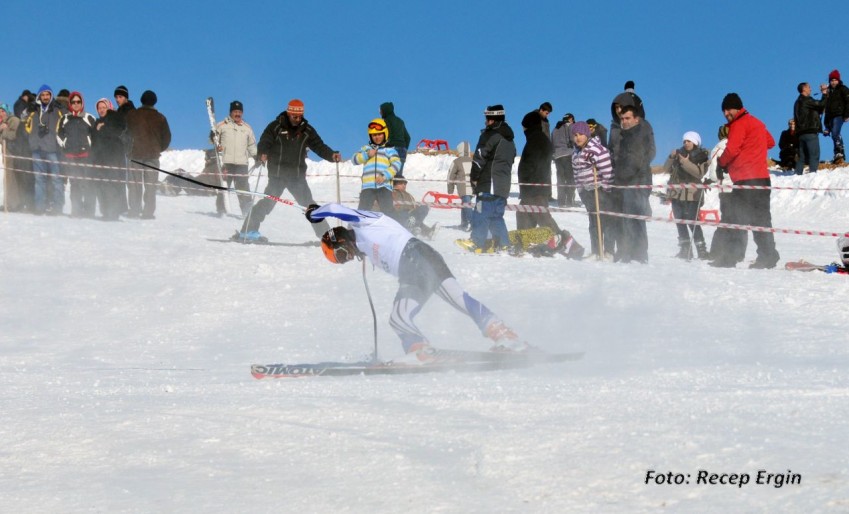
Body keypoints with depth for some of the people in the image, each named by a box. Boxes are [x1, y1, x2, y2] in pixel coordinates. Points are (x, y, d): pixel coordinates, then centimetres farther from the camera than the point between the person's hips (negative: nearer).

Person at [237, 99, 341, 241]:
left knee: (310, 206, 3)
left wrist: (332, 155, -13)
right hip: (277, 174, -3)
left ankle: (326, 234, 7)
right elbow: (264, 143, -9)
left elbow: (319, 146, 5)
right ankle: (248, 231, -7)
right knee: (268, 202, -10)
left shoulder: (306, 130, 8)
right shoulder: (275, 127, -2)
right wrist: (262, 154, -32)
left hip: (298, 176, 3)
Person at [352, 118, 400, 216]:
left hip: (384, 185, -2)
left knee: (388, 211, -10)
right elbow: (354, 159, 12)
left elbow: (396, 164, -2)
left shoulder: (390, 150, 13)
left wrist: (384, 176, -16)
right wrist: (367, 155, -5)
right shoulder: (366, 149, 22)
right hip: (368, 186, 2)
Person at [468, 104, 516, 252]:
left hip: (488, 184, -9)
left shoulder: (490, 135, -10)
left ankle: (478, 244, -10)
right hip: (504, 185, 9)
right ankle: (504, 244, 7)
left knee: (481, 213, -7)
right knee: (496, 215, 14)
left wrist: (474, 177, -2)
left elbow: (480, 157, -11)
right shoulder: (509, 139, 18)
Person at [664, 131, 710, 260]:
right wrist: (671, 157, -5)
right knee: (680, 223, 6)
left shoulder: (701, 156, 1)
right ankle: (684, 250, 12)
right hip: (676, 193, 6)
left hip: (691, 195, -6)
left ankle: (701, 250, -9)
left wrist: (686, 163, -22)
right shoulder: (679, 153, 15)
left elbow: (700, 172, -15)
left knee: (692, 222, -12)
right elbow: (666, 170, 12)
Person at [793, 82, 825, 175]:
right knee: (814, 154, -11)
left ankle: (798, 173, 7)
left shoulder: (798, 102, 21)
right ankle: (812, 173, -19)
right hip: (810, 132, -9)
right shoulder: (806, 100, -8)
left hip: (801, 132, 9)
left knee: (802, 156, 10)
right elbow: (821, 104, -11)